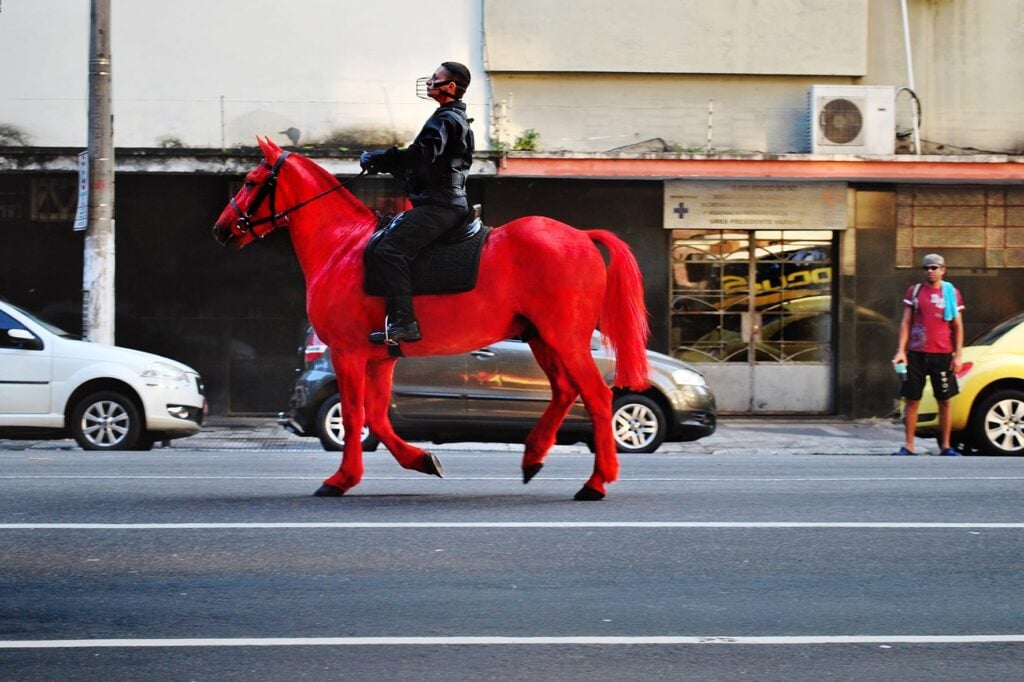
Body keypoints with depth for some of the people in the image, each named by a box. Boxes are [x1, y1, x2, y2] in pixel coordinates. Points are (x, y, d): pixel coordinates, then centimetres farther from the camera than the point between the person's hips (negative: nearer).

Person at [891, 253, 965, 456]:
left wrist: (958, 355, -2)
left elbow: (958, 326, 6)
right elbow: (906, 323, 6)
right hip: (916, 354, 0)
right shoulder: (914, 291, 7)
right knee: (912, 400, 0)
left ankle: (945, 446, 9)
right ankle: (909, 446, 4)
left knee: (944, 401, 3)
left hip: (942, 355, 0)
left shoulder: (952, 293, 5)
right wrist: (901, 351, -3)